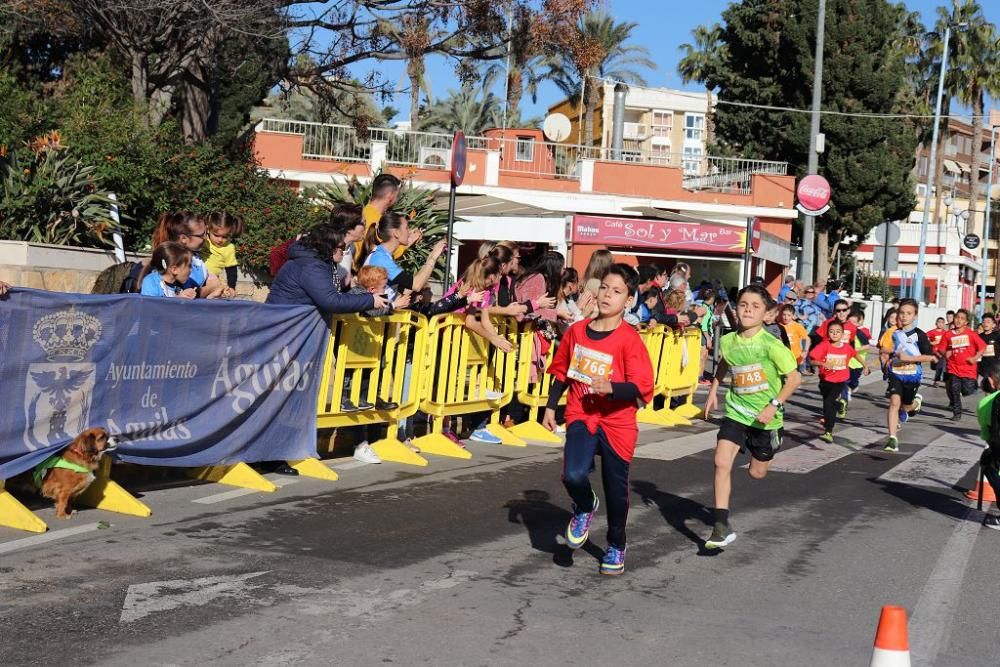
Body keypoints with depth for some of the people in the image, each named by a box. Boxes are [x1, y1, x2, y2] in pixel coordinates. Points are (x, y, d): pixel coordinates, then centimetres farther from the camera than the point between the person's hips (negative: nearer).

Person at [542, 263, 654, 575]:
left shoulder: (629, 339, -12)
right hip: (581, 417, 2)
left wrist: (611, 387, -33)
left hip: (617, 423, -2)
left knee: (616, 489, 9)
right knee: (573, 476, -20)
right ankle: (585, 508, 16)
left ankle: (616, 546, 34)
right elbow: (562, 371, 15)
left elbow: (641, 387, -17)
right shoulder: (577, 331, 1)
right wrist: (550, 407, 14)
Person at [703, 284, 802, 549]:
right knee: (721, 462, -16)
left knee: (756, 473, 12)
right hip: (736, 412, 3)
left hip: (764, 416, -3)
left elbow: (795, 378, -14)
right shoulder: (728, 341, -4)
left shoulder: (771, 345, -19)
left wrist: (774, 405, -23)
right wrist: (713, 390, 13)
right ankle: (722, 526, -12)